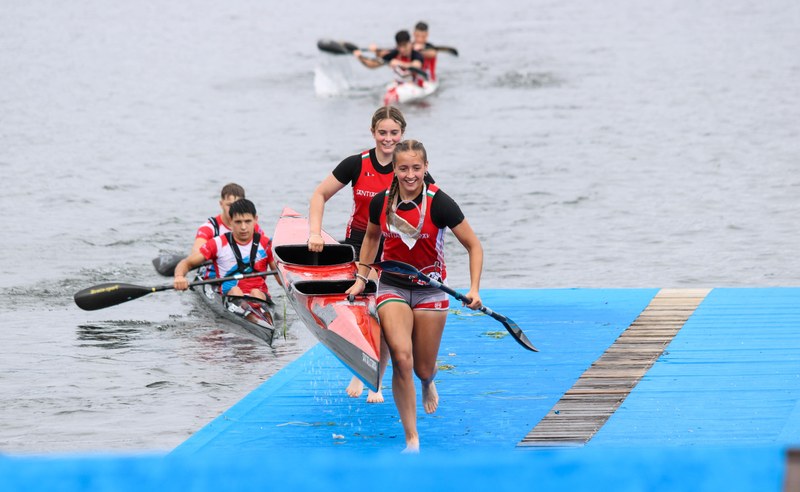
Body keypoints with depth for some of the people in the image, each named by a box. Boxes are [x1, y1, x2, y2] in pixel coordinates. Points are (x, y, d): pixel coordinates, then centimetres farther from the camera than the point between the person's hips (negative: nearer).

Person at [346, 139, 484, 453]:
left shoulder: (439, 204, -15)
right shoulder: (381, 203, -6)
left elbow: (473, 246, -8)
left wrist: (474, 289, -17)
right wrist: (361, 278, 17)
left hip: (430, 289, -1)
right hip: (392, 287, 1)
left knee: (423, 369, 6)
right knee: (401, 357, -21)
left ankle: (428, 383, 50)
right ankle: (411, 439, -14)